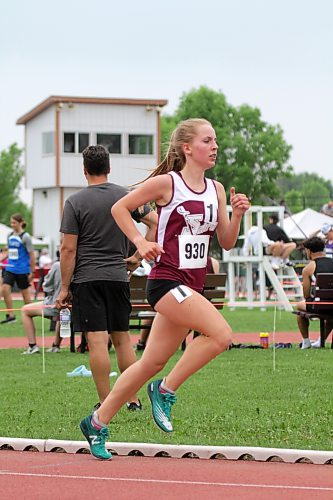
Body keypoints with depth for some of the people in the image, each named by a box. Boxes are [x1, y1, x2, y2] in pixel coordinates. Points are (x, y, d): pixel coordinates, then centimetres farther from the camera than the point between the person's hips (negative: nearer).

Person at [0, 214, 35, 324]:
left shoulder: (25, 237, -9)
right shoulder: (10, 236, 9)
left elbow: (32, 255, -9)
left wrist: (32, 272, -10)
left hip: (22, 270, -6)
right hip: (10, 268, 6)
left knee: (25, 293, 4)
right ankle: (11, 315, -2)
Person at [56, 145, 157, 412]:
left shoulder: (75, 202, -5)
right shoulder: (126, 196, 6)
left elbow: (69, 249, -7)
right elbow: (156, 222, 7)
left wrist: (65, 288, -2)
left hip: (87, 279, -4)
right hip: (118, 276, 4)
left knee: (97, 340, -5)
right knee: (122, 337, 13)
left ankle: (105, 403, -6)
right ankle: (133, 400, 16)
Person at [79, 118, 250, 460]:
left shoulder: (216, 189, 11)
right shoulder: (166, 183, -7)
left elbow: (226, 243, 13)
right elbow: (119, 208, 2)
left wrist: (237, 214, -5)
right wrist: (140, 242, -9)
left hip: (192, 286, 7)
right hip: (166, 280, -7)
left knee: (152, 362, 9)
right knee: (220, 333, -24)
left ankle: (97, 423, 21)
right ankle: (165, 391, -8)